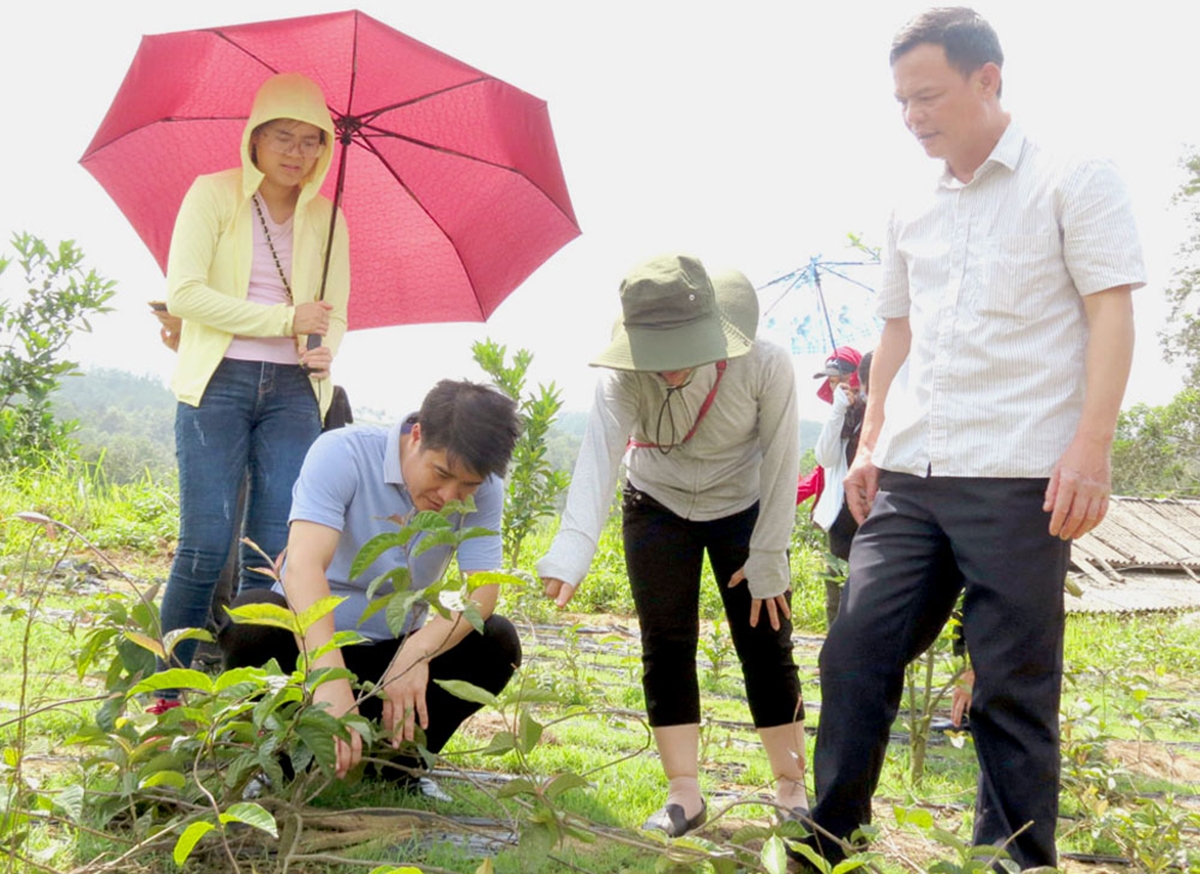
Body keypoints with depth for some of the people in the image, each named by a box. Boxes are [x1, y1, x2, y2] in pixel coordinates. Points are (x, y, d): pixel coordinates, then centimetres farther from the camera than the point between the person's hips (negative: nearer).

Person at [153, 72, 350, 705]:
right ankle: (167, 696, 2)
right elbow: (183, 293, -8)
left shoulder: (326, 218, 14)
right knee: (206, 545, -11)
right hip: (219, 384, -3)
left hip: (292, 390, 4)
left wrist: (325, 350, -11)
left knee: (274, 553, -3)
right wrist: (285, 320, -13)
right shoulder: (213, 195, 2)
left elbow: (335, 313, 14)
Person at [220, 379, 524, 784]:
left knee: (498, 642, -21)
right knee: (252, 619, -34)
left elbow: (482, 589, -21)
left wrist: (417, 652, -41)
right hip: (309, 638, -3)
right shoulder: (342, 453, -22)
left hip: (392, 655, 3)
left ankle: (397, 761, -5)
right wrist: (330, 678, -50)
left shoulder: (483, 490, -11)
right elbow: (304, 565, -36)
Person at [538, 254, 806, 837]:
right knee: (665, 646, -2)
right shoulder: (625, 379, -30)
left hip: (744, 509, -1)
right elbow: (599, 457, -45)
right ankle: (684, 794, 7)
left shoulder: (766, 367, -31)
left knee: (766, 646, -1)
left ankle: (792, 788, 12)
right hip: (657, 508, 1)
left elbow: (780, 465, -21)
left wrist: (768, 559, -17)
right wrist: (570, 553, -60)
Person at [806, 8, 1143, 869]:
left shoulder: (1072, 179, -1)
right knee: (855, 654, 4)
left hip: (1017, 478, -6)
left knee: (1014, 690, 0)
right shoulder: (913, 210, 16)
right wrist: (872, 443, 16)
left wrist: (1090, 449, -16)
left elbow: (1113, 315, -7)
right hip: (909, 478, 6)